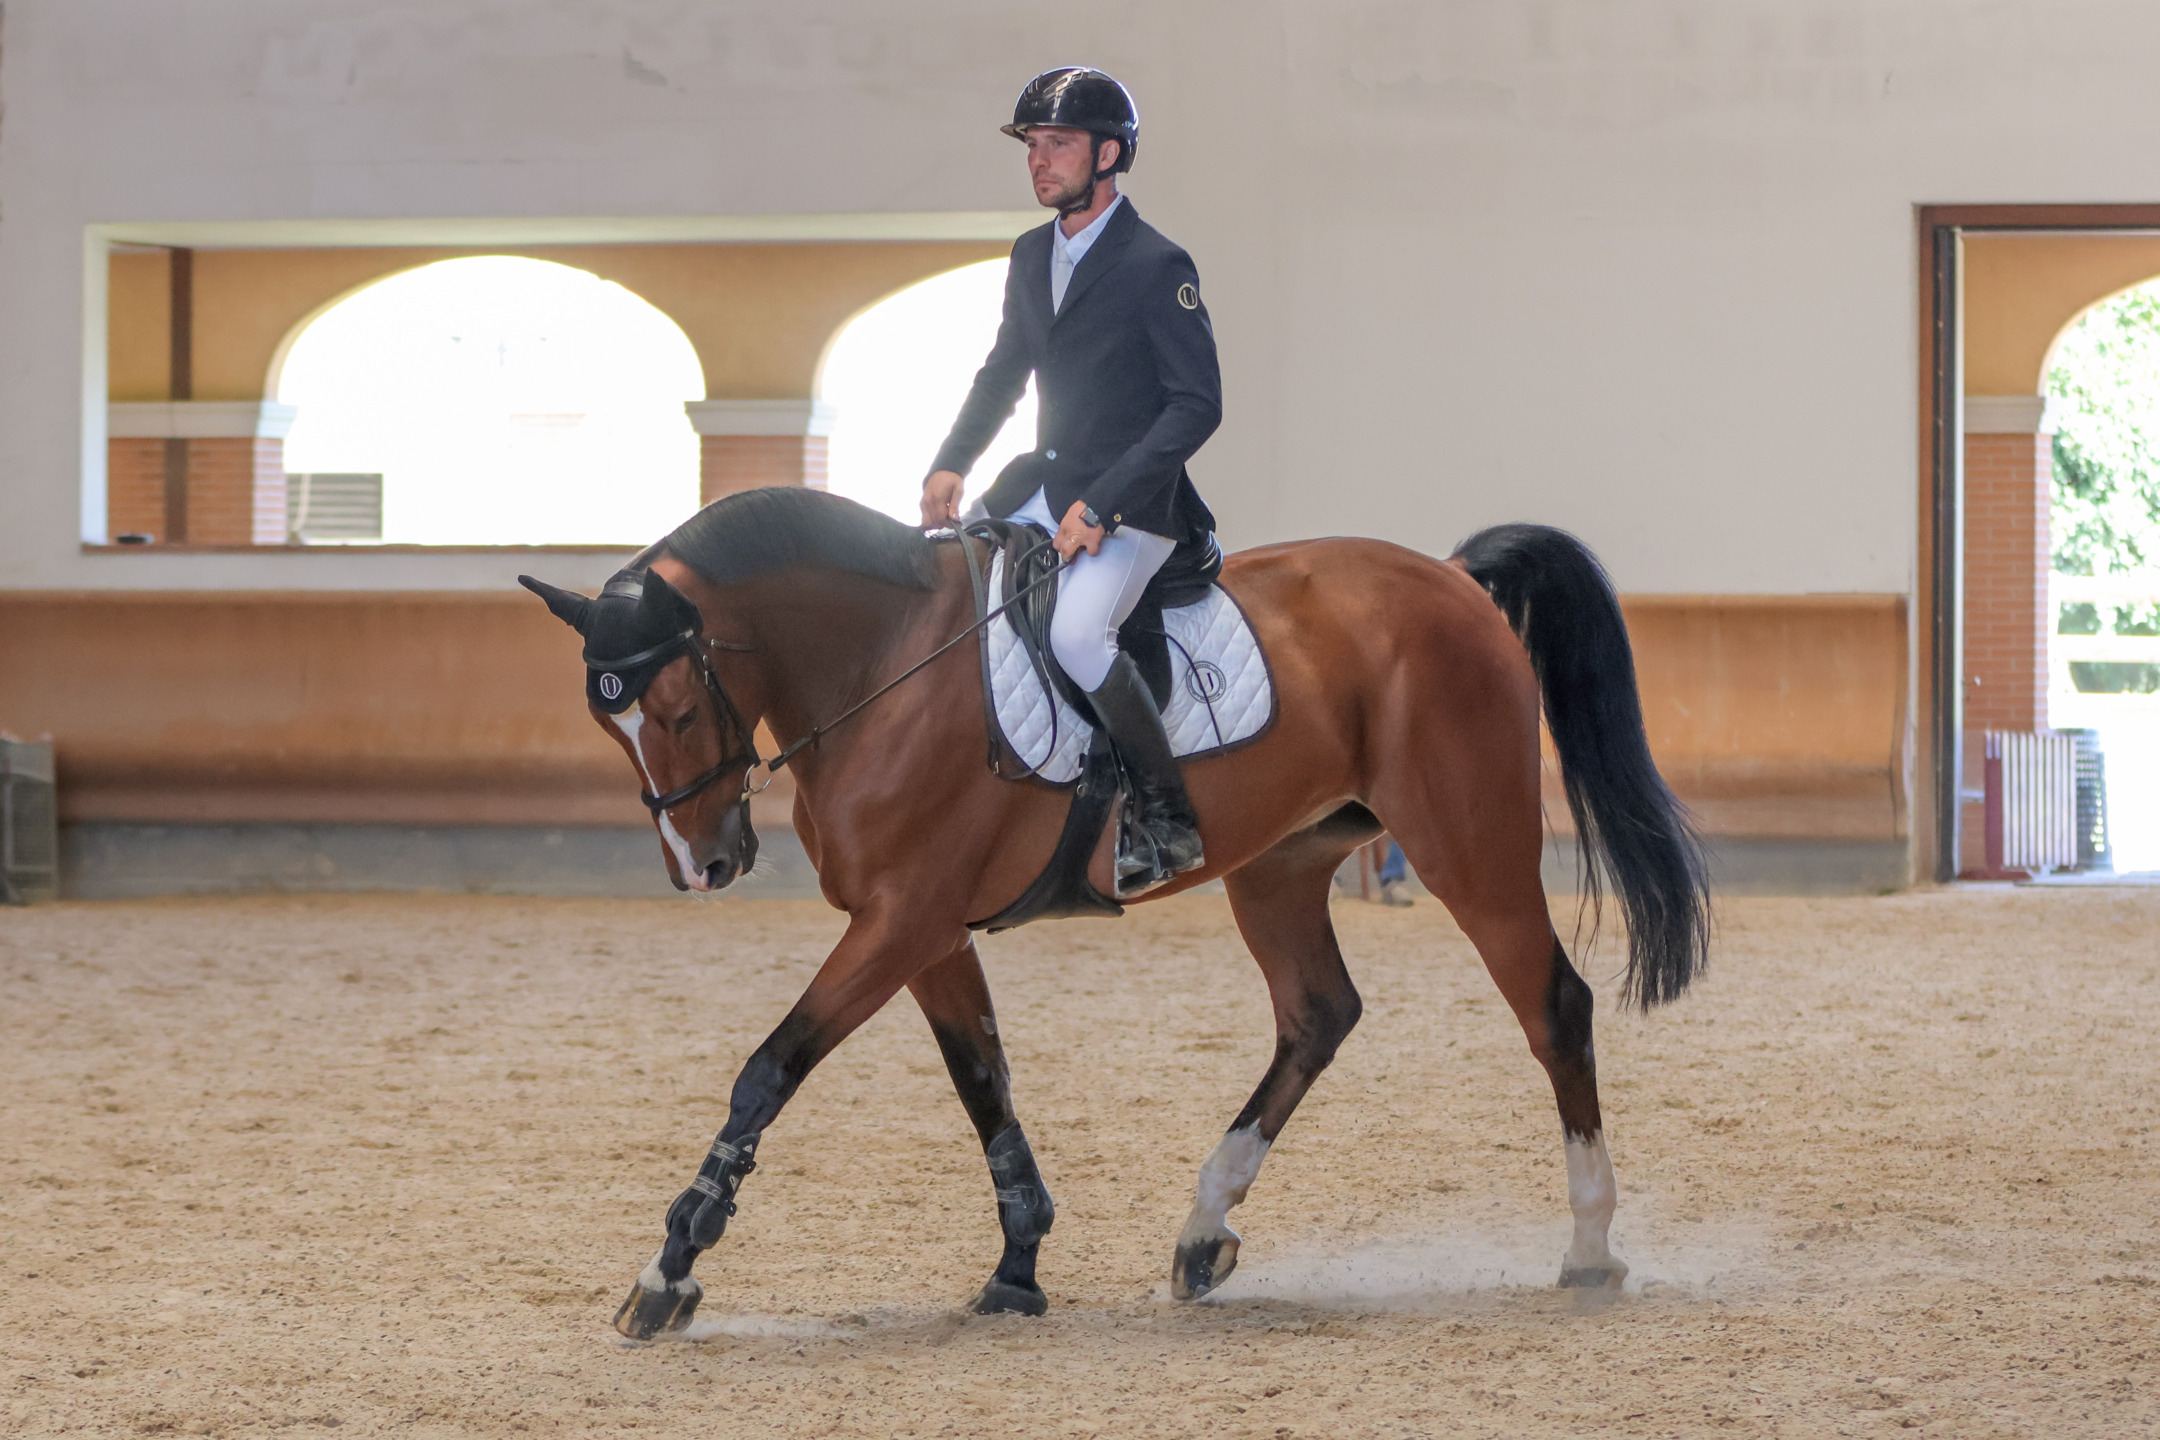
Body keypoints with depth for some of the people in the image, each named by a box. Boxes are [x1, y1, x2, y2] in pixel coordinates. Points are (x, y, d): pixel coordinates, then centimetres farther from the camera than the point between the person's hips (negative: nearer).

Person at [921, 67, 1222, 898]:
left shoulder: (1157, 267, -13)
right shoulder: (1032, 257, 10)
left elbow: (1197, 403, -16)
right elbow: (1004, 372, 23)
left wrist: (1102, 504, -21)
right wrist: (950, 465, 6)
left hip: (1130, 506, -8)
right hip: (1040, 487, 8)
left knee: (1075, 633, -31)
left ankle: (1168, 819, -17)